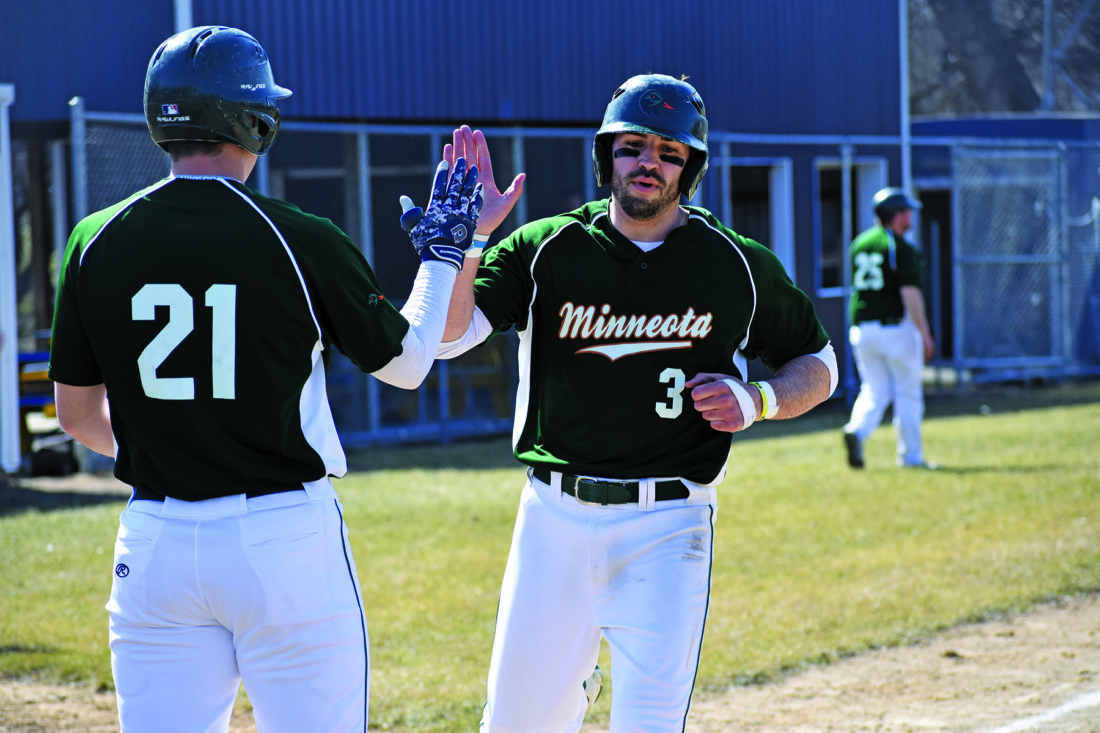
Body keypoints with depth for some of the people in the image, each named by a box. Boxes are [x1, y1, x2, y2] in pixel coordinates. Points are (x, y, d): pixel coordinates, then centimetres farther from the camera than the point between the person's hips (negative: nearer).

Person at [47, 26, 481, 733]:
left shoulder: (97, 241, 1)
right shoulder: (301, 242, -8)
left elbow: (77, 415, 9)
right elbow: (407, 363, 6)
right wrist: (442, 252, 21)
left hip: (156, 539, 3)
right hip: (287, 539, -3)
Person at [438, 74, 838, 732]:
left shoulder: (740, 267, 1)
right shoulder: (545, 249, 1)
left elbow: (819, 366, 12)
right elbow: (449, 336, -10)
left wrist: (757, 400, -7)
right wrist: (468, 235, -23)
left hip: (668, 528, -1)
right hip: (555, 514, 2)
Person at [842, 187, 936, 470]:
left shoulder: (858, 244, 10)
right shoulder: (901, 248, -12)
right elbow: (910, 294, -18)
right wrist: (925, 335, -16)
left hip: (862, 328, 6)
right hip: (896, 327, -6)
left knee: (874, 391, 10)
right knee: (908, 393, 6)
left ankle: (857, 430, -18)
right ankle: (911, 456, 12)